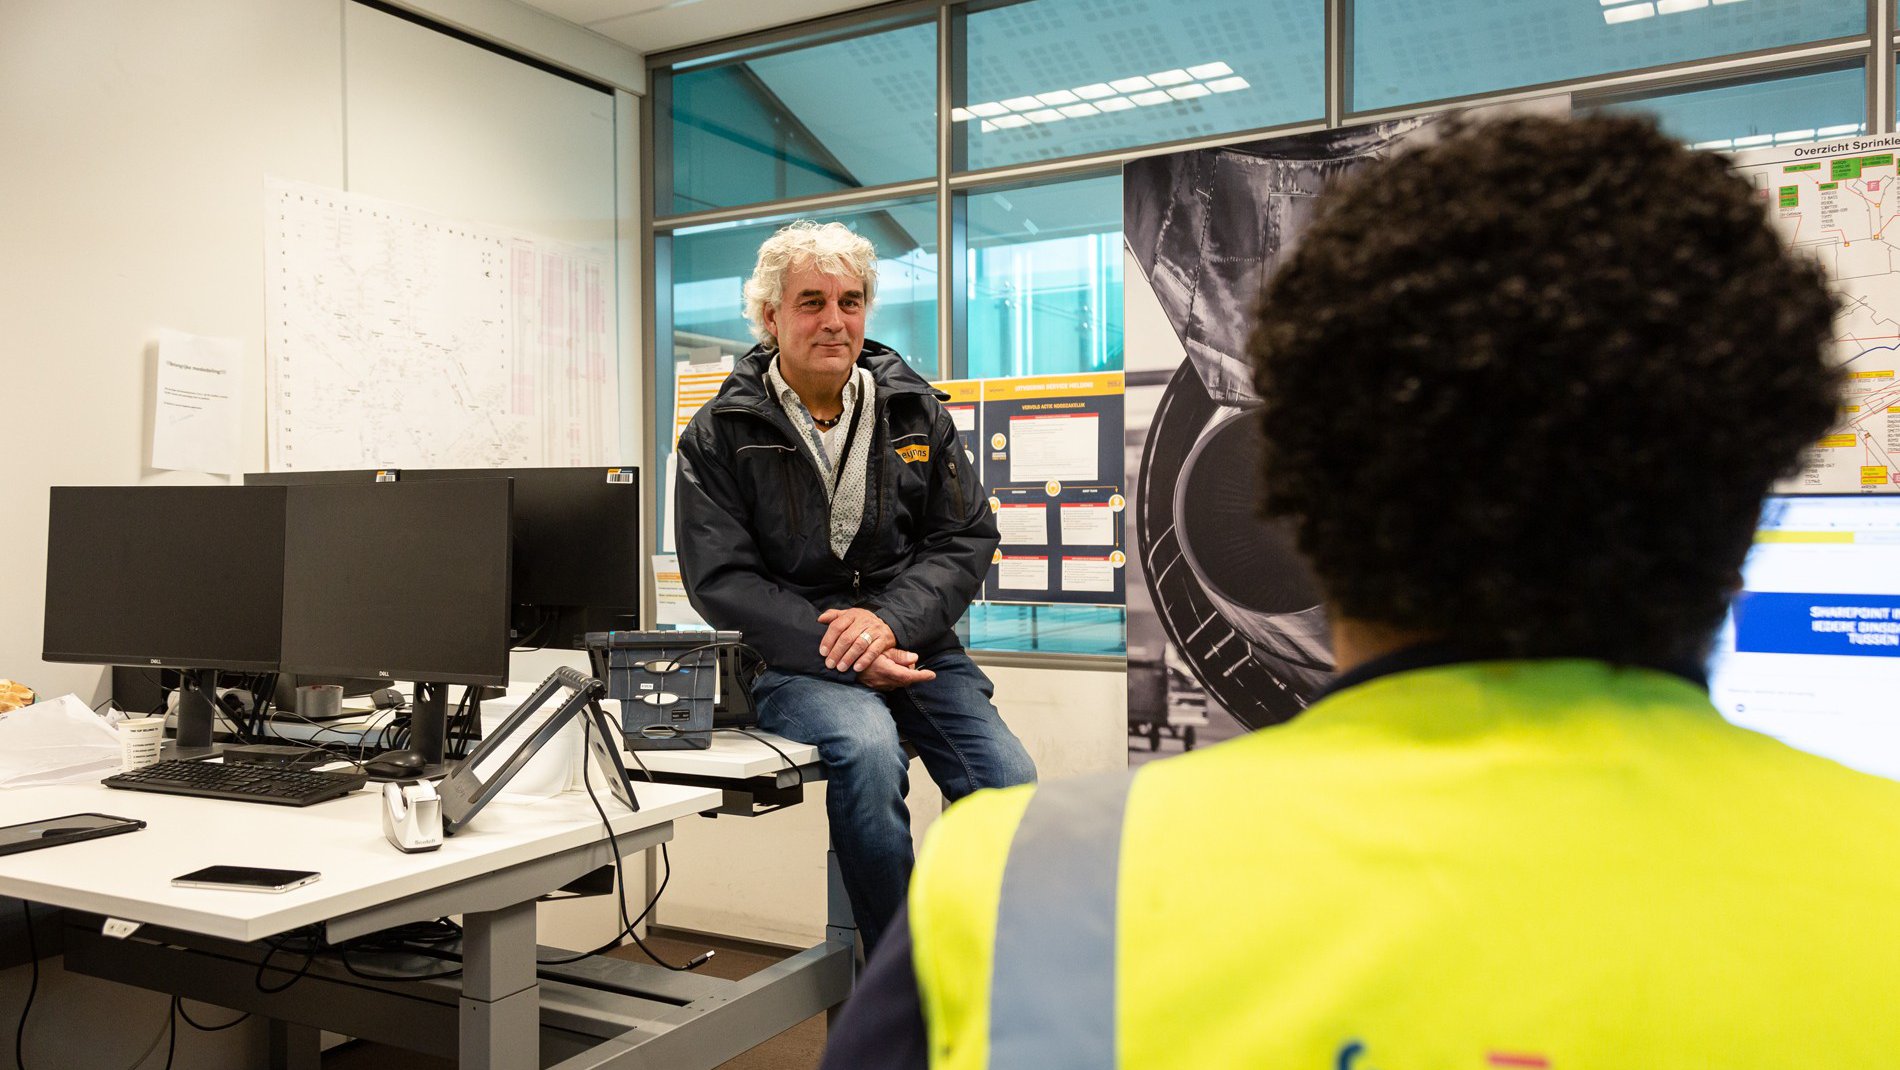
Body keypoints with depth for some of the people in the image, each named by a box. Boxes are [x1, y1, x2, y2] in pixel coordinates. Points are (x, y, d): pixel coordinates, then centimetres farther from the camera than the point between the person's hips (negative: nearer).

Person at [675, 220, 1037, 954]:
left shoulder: (915, 411, 11)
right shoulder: (721, 434, 2)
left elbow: (968, 537, 6)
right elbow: (722, 582, -5)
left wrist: (889, 620, -13)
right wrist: (840, 653, -17)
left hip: (914, 642, 3)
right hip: (794, 659, -3)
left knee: (1010, 781, -20)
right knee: (867, 750, -34)